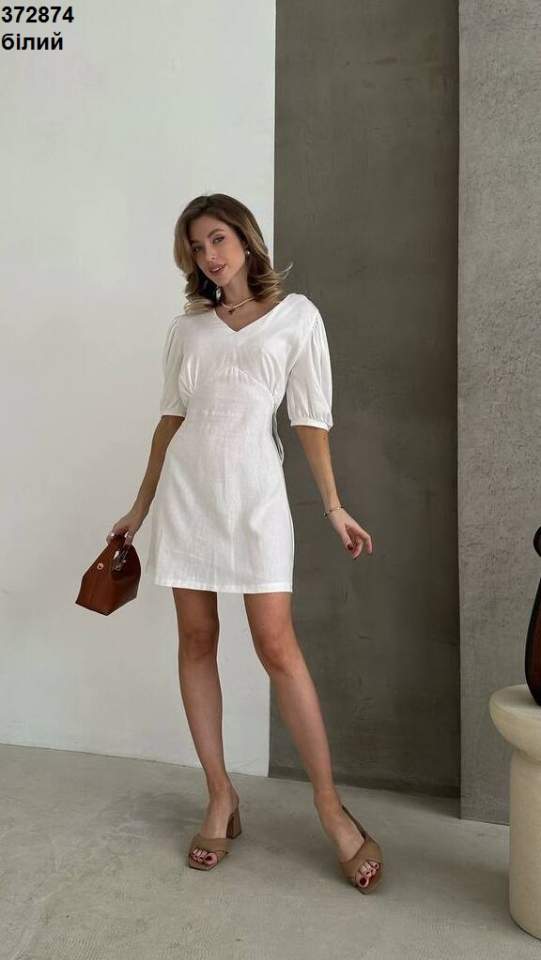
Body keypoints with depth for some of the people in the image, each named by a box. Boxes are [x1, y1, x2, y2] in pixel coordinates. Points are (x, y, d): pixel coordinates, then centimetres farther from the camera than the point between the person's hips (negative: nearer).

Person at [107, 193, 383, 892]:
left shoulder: (295, 316, 4)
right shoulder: (186, 328, 13)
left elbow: (310, 418, 2)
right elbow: (171, 418, 14)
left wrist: (334, 506, -1)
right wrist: (141, 507, 14)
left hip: (253, 491, -4)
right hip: (186, 487, 4)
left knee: (277, 647, -8)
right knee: (196, 641, 4)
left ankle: (331, 807, 5)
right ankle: (221, 797, 17)